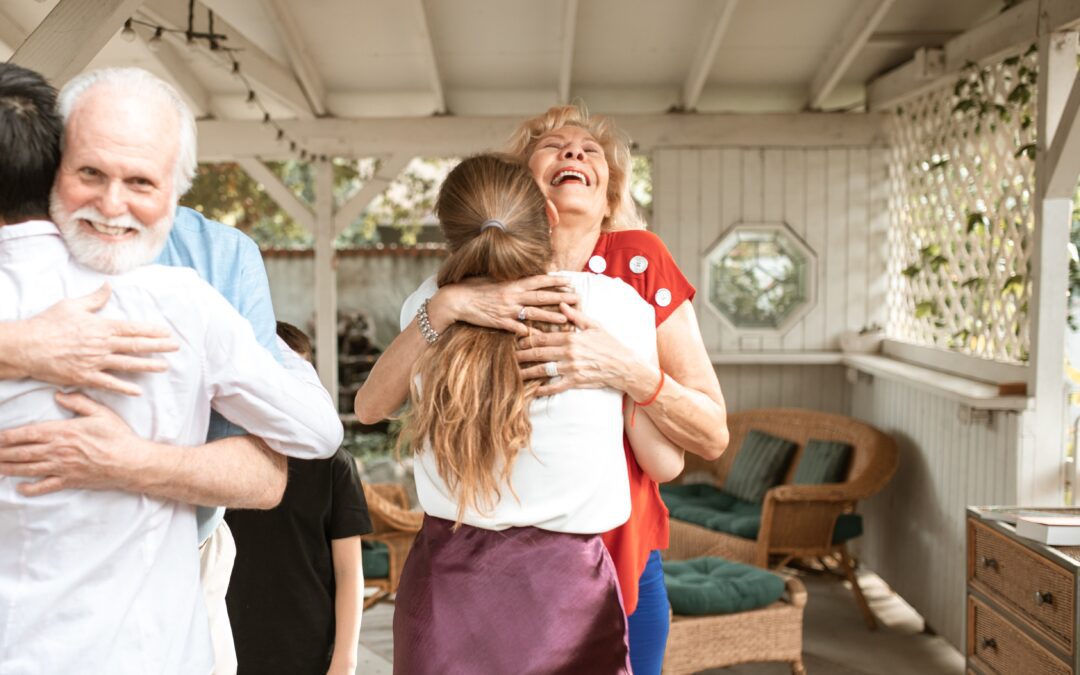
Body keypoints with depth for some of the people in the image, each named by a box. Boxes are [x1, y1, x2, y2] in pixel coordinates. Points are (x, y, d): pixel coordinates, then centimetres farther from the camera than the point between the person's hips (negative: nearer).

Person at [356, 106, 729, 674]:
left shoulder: (639, 261, -11)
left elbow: (713, 435, -13)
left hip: (622, 564, 0)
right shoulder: (482, 281, -7)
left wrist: (626, 372, -30)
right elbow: (369, 406, -17)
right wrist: (445, 305, -30)